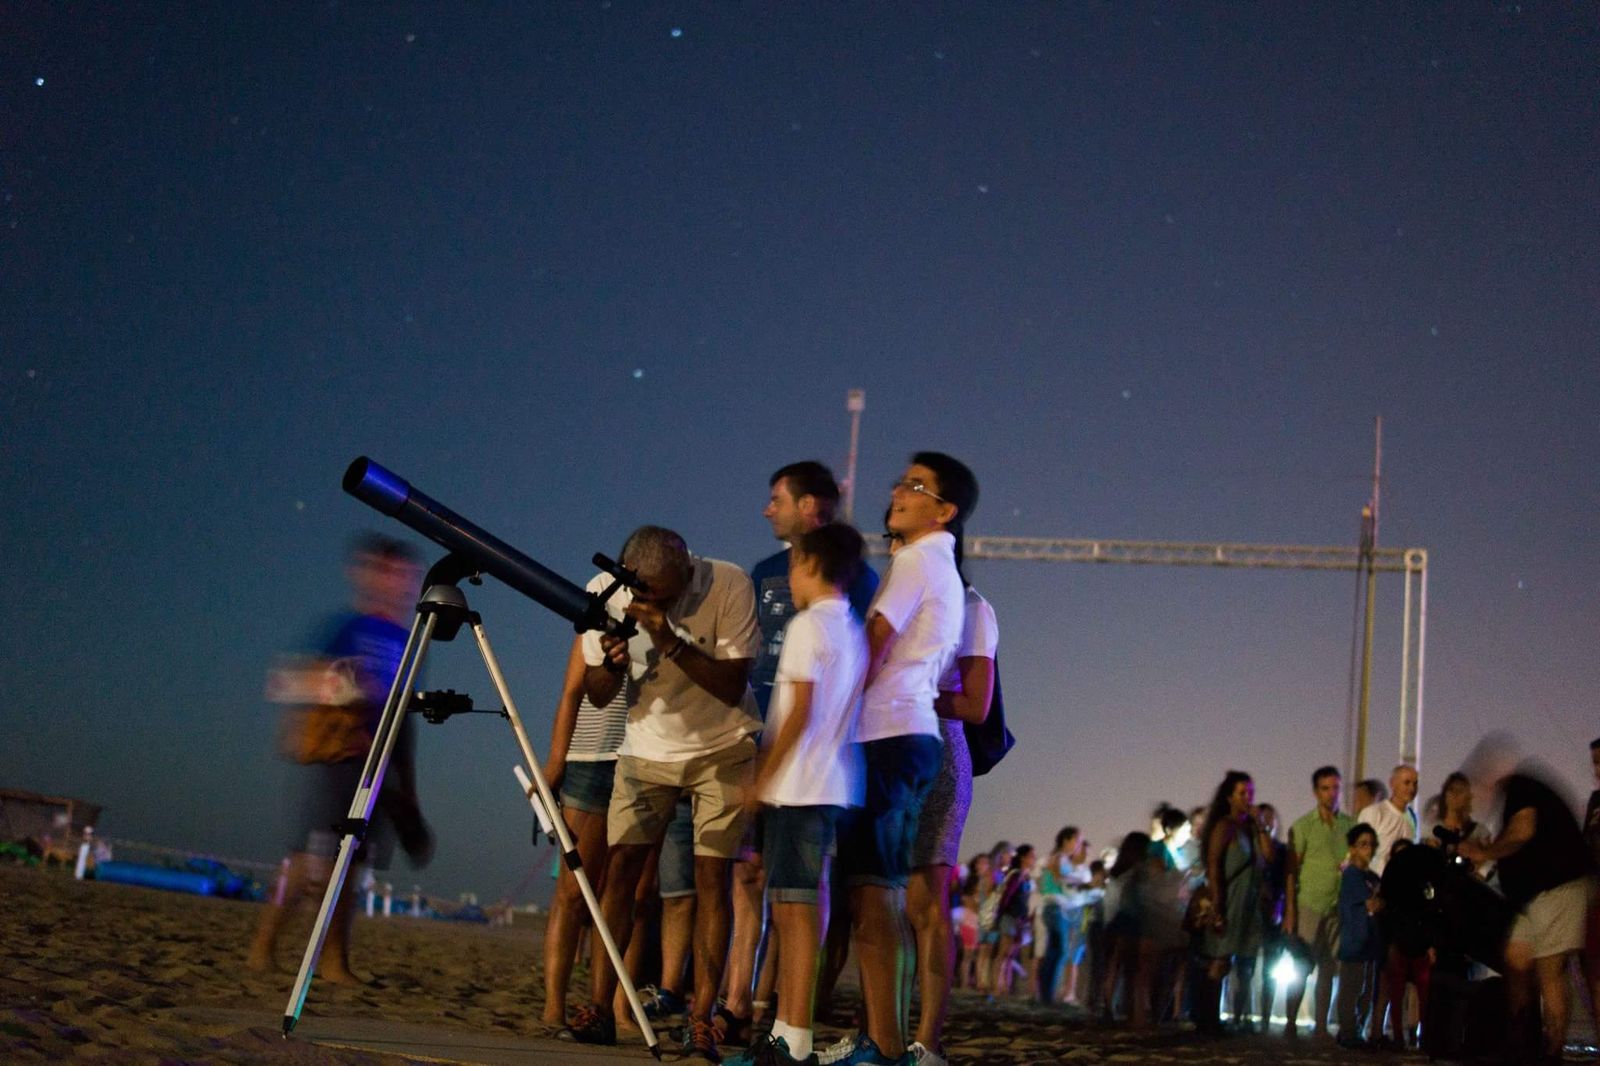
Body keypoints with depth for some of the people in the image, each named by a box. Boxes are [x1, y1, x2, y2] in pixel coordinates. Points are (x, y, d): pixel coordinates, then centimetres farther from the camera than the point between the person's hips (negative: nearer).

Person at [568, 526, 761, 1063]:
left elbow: (733, 686, -23)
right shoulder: (609, 592, -12)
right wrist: (612, 660, -26)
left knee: (711, 877, -9)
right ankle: (600, 1007, -2)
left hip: (722, 750, -2)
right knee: (619, 868, -8)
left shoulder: (727, 585, -22)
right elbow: (598, 697, -4)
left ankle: (701, 1020, -6)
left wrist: (671, 642, -36)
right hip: (646, 748, 3)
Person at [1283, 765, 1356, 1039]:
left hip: (1338, 907, 3)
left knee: (1328, 970, 6)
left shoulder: (1349, 825, 8)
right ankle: (1290, 1024, 6)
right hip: (1309, 905, -3)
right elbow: (1291, 870, -2)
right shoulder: (1303, 826, -1)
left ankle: (1320, 1026, 13)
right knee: (1300, 968, -3)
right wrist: (1289, 911, -7)